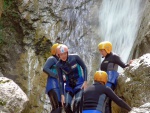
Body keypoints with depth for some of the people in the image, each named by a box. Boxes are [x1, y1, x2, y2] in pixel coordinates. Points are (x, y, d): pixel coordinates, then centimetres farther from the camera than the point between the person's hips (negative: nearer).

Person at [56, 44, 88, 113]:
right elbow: (61, 80, -5)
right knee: (67, 106, -7)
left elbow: (84, 68, -5)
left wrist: (85, 81, -13)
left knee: (77, 103, -20)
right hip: (69, 85, 3)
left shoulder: (75, 57, -16)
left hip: (79, 83, -3)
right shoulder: (59, 65, -9)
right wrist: (62, 95, -7)